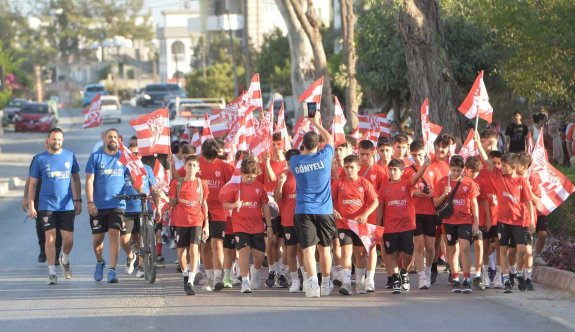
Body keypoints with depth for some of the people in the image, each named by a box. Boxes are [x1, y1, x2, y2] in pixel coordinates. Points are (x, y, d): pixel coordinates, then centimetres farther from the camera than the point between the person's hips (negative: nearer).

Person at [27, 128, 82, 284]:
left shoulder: (70, 156, 6)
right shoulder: (40, 159, 2)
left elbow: (75, 179, 12)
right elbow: (32, 184, 4)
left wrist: (78, 200, 5)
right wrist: (31, 206, -2)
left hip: (67, 205, 1)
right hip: (47, 205, -1)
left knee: (68, 239, -1)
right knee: (50, 237, -5)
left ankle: (65, 260, 30)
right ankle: (52, 273, 1)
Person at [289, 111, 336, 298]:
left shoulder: (295, 161, -3)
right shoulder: (324, 156, -4)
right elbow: (330, 139, 16)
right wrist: (317, 124, 28)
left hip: (303, 210, -1)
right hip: (324, 210, 1)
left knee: (308, 248, -6)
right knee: (324, 248, 15)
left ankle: (312, 281, -26)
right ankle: (326, 285, 26)